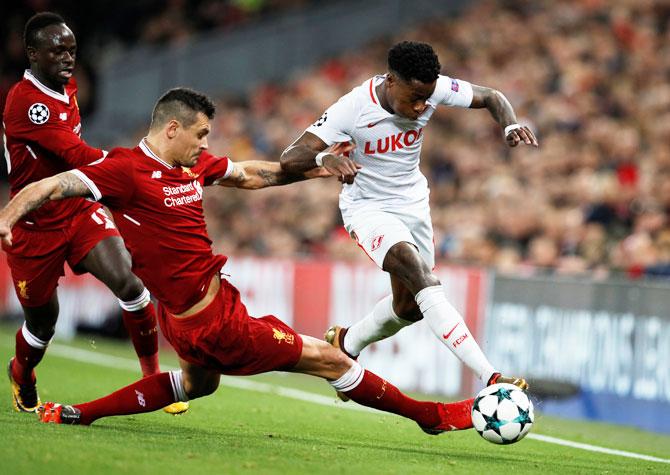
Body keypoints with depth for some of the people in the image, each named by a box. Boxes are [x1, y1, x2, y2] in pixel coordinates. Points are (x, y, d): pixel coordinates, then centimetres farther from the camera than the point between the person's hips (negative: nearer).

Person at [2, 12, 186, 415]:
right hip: (35, 228, -6)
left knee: (128, 282, -19)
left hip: (80, 213, 6)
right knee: (42, 324, 8)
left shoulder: (68, 88, 6)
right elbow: (78, 156, -31)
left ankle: (152, 377, -9)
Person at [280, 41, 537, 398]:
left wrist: (510, 126, -26)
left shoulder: (434, 89, -18)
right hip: (367, 206, -6)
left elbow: (490, 97, -3)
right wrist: (325, 158, -54)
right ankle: (490, 378, -35)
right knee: (424, 283, -28)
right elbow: (289, 159, -32)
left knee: (410, 306, 13)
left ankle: (345, 343, 44)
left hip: (413, 201, 6)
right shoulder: (353, 108, -29)